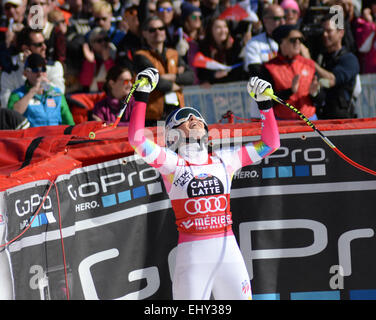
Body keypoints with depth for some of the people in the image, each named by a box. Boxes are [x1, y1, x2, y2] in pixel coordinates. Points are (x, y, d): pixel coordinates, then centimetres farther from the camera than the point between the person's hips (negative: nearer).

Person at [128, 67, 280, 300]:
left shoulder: (223, 160, 14)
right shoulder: (172, 163, 4)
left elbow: (270, 143, 20)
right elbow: (137, 140, -11)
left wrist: (265, 104, 13)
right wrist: (142, 95, -10)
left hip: (228, 249, 4)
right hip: (193, 252, -4)